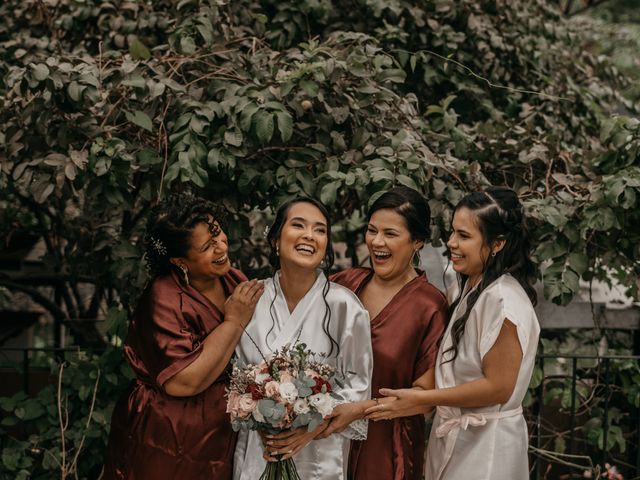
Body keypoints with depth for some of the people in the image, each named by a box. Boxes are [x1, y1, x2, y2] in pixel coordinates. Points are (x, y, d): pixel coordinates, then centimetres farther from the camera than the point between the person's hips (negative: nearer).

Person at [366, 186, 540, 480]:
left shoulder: (504, 300, -23)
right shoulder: (473, 288, 7)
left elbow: (498, 387, -23)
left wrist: (420, 400, -17)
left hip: (484, 446, -9)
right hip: (454, 436, 9)